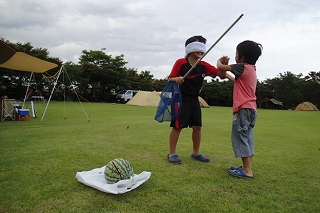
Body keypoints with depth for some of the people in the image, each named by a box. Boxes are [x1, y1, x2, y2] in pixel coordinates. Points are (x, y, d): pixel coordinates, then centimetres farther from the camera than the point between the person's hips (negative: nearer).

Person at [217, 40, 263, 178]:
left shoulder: (242, 67, -11)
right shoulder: (252, 69, 17)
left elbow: (220, 67, -9)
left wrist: (220, 61, 12)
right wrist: (227, 76, 28)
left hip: (243, 108, -9)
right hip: (251, 108, 10)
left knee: (239, 136, -5)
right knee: (247, 137, 12)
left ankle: (247, 171, -2)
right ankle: (247, 168, 19)